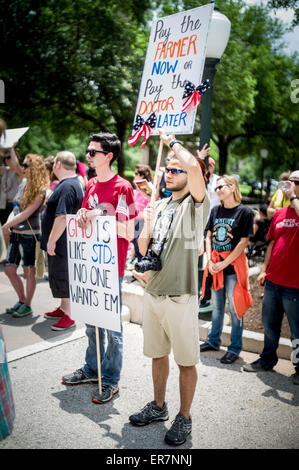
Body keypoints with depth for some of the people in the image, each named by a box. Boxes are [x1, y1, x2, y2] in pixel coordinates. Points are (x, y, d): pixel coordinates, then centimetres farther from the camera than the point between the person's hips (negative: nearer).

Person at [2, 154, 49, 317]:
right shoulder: (22, 186, 11)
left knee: (29, 271, 2)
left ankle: (27, 305, 16)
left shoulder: (40, 190, -12)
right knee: (9, 270, 11)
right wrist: (8, 225, 6)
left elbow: (26, 213, -17)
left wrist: (7, 225, -11)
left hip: (29, 234, -8)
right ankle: (22, 300, 27)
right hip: (15, 233, 8)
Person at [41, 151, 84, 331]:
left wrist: (52, 240, -22)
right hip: (64, 243, 11)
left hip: (62, 244, -11)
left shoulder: (67, 187, -22)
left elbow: (62, 217, -29)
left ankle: (70, 316, 8)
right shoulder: (75, 183, 13)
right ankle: (63, 309, 33)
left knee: (62, 278, -2)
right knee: (60, 276, 20)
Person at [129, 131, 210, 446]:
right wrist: (148, 225, -7)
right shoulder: (159, 205, 10)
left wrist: (172, 142, -11)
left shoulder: (196, 205, -8)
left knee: (186, 361, 8)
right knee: (157, 354, 20)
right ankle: (158, 406, 39)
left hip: (180, 298, -6)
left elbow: (194, 166, -28)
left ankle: (184, 417, 26)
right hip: (153, 293, 6)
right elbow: (143, 250, 11)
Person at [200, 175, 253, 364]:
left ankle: (235, 348, 16)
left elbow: (243, 242, -11)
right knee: (217, 305, 17)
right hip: (215, 265, 5)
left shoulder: (245, 212, -9)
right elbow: (209, 236, 9)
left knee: (234, 307, 2)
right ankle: (214, 341, 31)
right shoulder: (216, 210, 7)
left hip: (233, 265, -5)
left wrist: (224, 263, -13)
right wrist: (210, 261, -3)